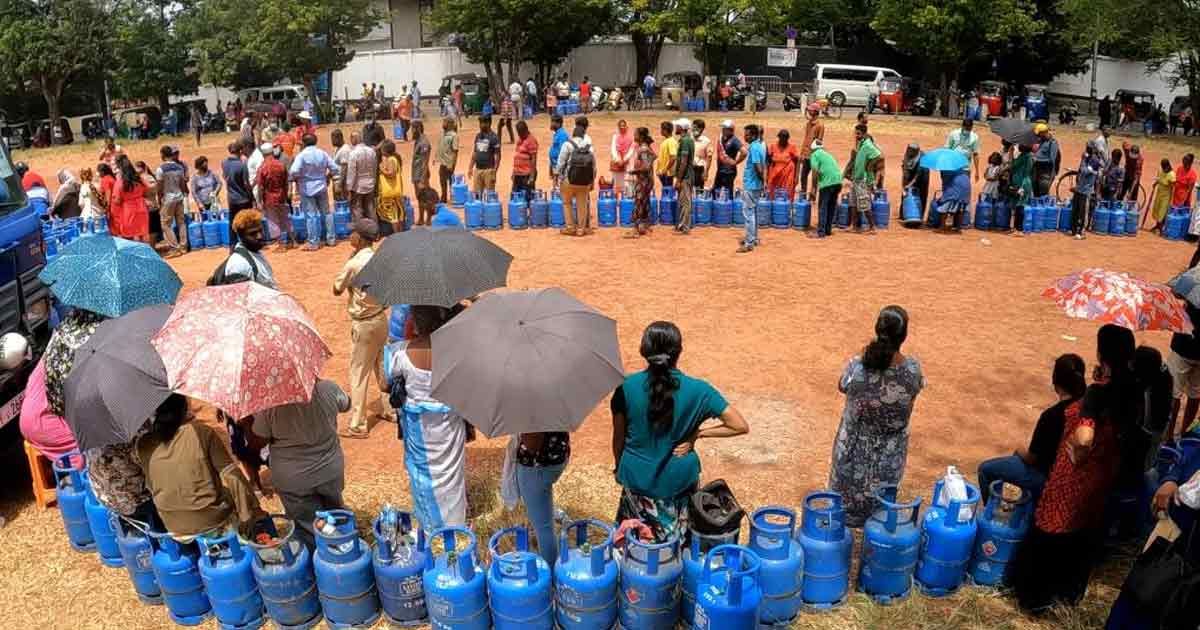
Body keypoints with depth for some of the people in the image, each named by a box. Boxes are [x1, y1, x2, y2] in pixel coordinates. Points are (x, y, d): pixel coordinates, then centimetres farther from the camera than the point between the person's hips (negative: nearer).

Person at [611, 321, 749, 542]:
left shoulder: (627, 387, -16)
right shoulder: (698, 390, -17)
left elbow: (619, 437, -5)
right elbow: (741, 426, -15)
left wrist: (620, 467, 13)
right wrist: (698, 434, -8)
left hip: (637, 477, 0)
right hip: (679, 480, 0)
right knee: (675, 542, 23)